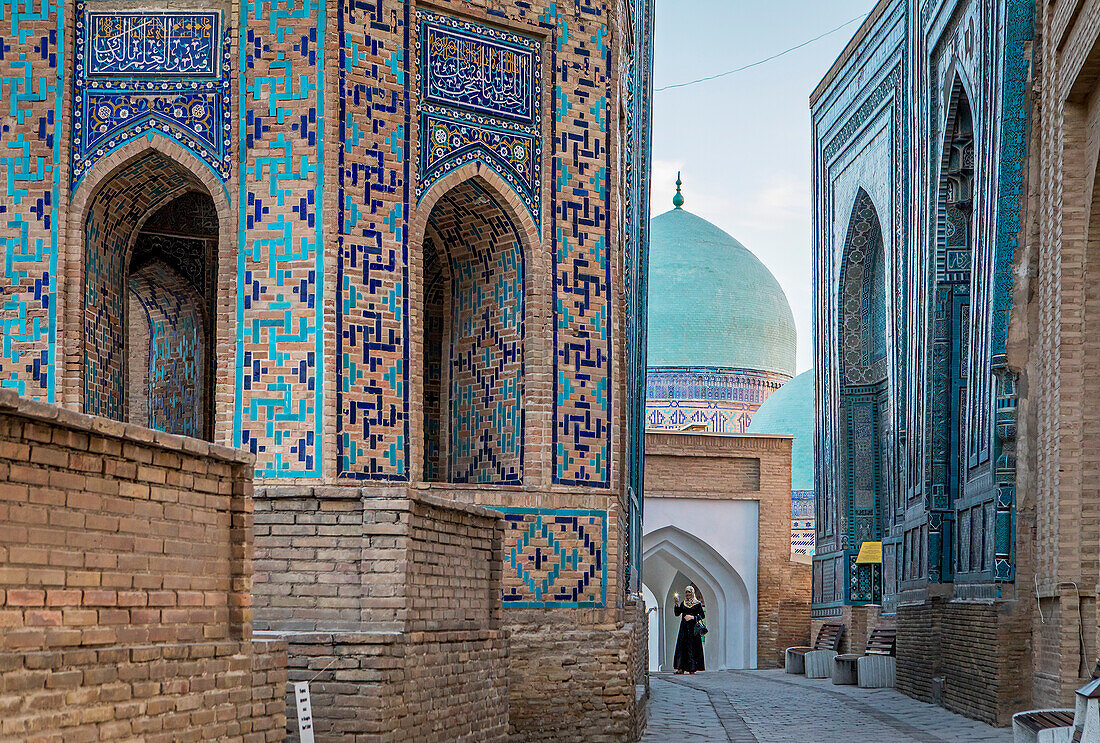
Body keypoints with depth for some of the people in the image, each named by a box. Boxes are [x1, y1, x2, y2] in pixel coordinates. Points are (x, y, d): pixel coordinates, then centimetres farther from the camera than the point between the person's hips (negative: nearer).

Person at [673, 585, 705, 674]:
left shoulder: (697, 603, 3)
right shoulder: (683, 603, 14)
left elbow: (702, 615, 2)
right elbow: (677, 613, 5)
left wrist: (693, 617, -12)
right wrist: (677, 604, -5)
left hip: (693, 627, -3)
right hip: (684, 627, 3)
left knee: (692, 647, -6)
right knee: (681, 646, -4)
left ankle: (692, 668, -2)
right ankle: (681, 668, -6)